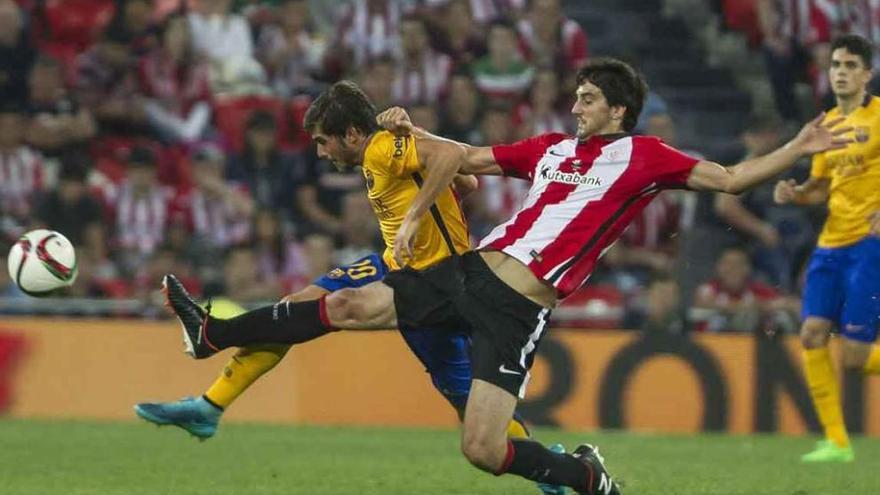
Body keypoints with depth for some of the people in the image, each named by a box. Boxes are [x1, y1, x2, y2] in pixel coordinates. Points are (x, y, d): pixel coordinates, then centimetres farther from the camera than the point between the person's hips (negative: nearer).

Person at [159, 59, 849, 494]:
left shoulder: (643, 156, 2)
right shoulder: (552, 149, 16)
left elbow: (728, 178, 0)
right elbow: (463, 158, 25)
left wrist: (797, 150, -9)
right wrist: (414, 217, 20)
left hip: (517, 310, -6)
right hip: (470, 272, 6)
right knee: (348, 306, -3)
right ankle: (213, 335, 1)